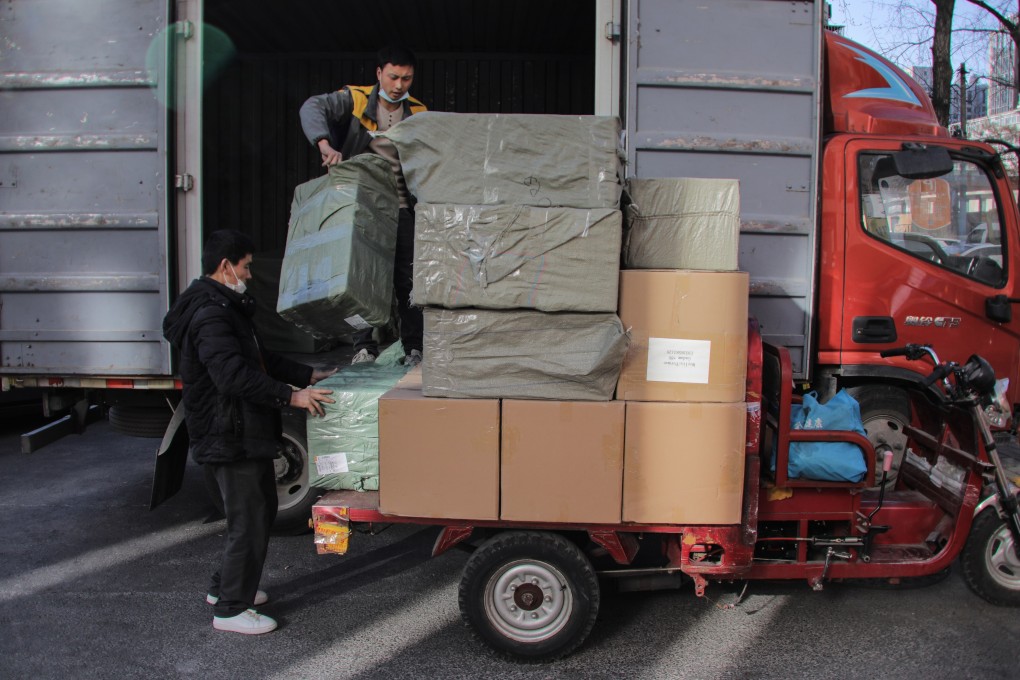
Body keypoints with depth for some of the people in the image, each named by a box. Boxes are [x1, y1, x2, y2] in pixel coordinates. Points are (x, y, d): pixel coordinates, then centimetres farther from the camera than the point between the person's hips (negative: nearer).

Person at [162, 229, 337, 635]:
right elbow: (234, 374, -32)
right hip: (229, 439, -11)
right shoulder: (210, 316, -20)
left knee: (261, 510, 21)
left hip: (244, 435, 11)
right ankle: (230, 609, 11)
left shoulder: (225, 309, 16)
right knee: (249, 522, -3)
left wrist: (308, 375, 15)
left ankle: (225, 586, 35)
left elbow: (260, 359, 21)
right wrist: (291, 397, -33)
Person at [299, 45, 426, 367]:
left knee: (407, 280, 0)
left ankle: (414, 348, 8)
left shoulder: (418, 113, 6)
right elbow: (313, 107, -16)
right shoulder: (355, 99, -2)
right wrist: (325, 145, -34)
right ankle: (364, 345, 10)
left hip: (400, 209, 1)